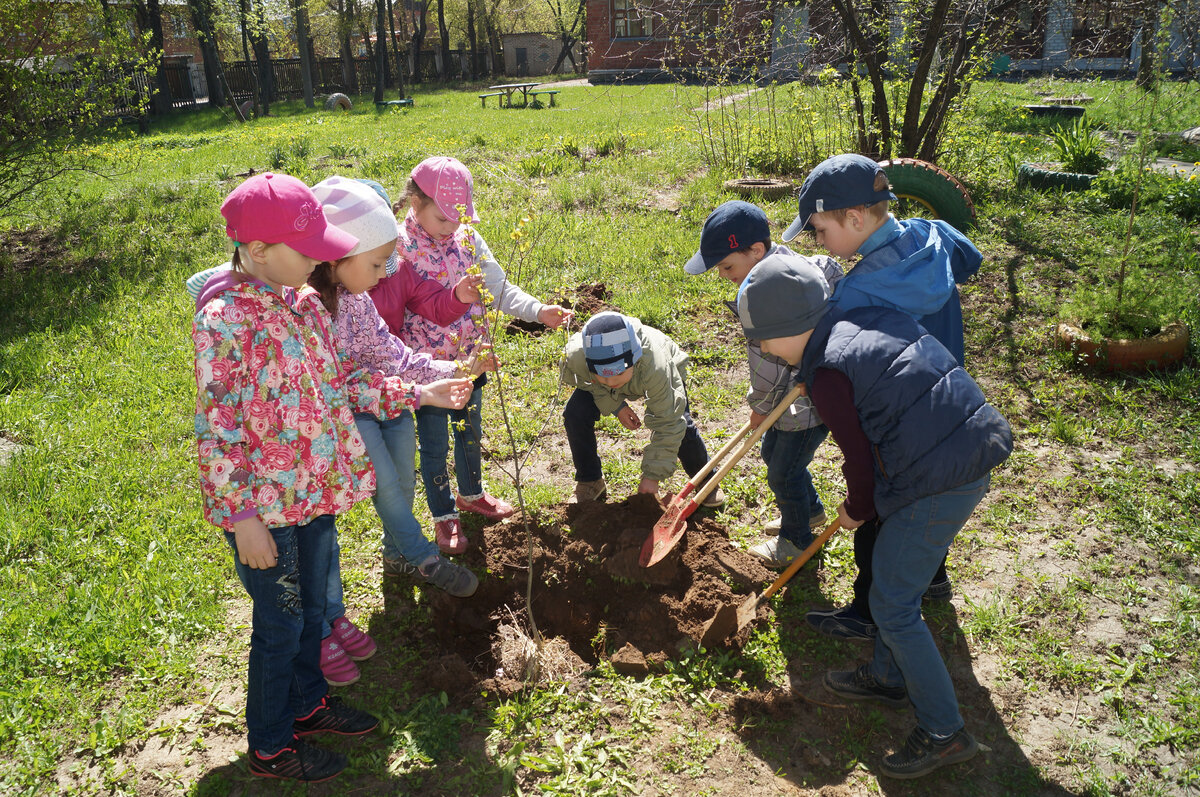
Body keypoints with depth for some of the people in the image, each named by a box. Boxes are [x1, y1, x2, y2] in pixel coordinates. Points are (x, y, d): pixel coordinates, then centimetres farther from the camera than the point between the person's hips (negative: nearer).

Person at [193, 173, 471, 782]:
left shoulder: (302, 303, 2)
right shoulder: (223, 319, -21)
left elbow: (338, 386, 9)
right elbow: (216, 431, -20)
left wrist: (418, 394, 3)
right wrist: (243, 519, -20)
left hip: (315, 491, 7)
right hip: (266, 507, -7)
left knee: (311, 608, 23)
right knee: (280, 624, 9)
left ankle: (307, 703, 46)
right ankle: (269, 747, 31)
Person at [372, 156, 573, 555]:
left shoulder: (467, 238, -4)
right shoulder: (398, 249, -18)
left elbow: (500, 290, -4)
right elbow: (386, 314, -16)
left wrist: (539, 310, -19)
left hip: (468, 361, 5)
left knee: (470, 433, 23)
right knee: (434, 446, 11)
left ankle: (471, 494, 48)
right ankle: (443, 516, 32)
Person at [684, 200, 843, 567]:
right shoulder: (783, 257, -3)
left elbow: (769, 361, -27)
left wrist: (759, 405, -8)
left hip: (810, 400, -10)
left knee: (783, 474, 9)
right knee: (772, 451, 27)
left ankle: (797, 541, 34)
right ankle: (811, 511, 51)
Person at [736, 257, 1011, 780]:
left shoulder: (827, 372, -16)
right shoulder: (872, 319, 9)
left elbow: (860, 459, -11)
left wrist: (856, 511, 10)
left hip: (936, 485, -10)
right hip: (973, 454, 10)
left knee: (892, 606, 4)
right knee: (892, 569, 25)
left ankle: (944, 732, 15)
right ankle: (888, 677, 42)